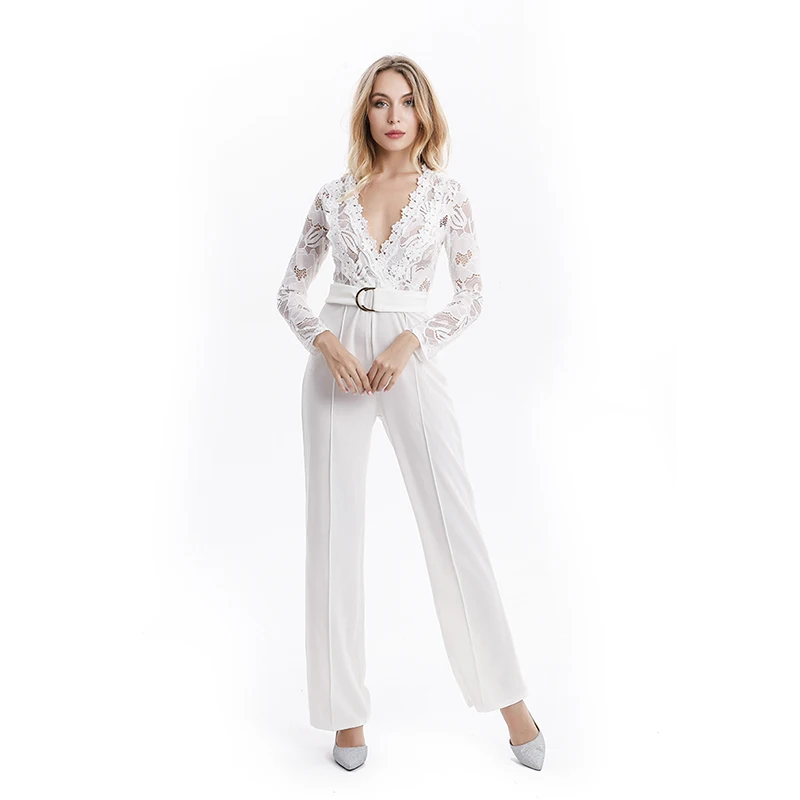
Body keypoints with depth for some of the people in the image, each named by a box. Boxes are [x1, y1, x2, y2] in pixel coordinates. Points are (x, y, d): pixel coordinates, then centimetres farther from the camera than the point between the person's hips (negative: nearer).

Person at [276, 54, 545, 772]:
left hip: (412, 359, -1)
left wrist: (409, 343, -11)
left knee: (454, 523, -3)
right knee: (335, 528, 2)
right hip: (336, 360, 2)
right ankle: (347, 710, 16)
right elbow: (291, 291, 11)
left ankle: (509, 697, 14)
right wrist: (327, 343, -9)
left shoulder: (447, 193, 5)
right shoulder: (334, 196, 8)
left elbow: (472, 295, 4)